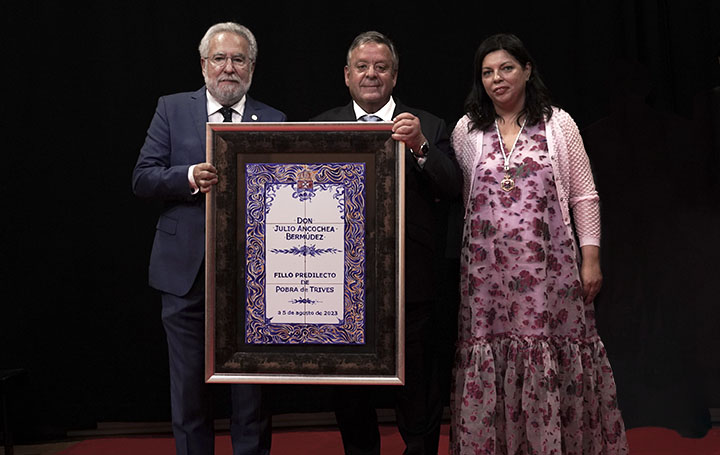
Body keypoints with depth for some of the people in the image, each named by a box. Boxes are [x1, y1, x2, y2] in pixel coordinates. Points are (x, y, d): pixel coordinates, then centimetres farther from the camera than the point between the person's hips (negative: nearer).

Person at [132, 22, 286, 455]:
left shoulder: (274, 121, 6)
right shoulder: (173, 110, 5)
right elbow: (143, 178, -2)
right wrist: (190, 176, -18)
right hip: (187, 271, 0)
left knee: (253, 395, 9)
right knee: (190, 391, 11)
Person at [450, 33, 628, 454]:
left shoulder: (559, 124, 4)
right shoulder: (467, 131, 8)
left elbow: (584, 196, 4)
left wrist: (591, 258, 0)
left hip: (548, 267, -1)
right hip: (487, 270, 1)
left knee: (553, 357, -1)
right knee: (490, 358, 2)